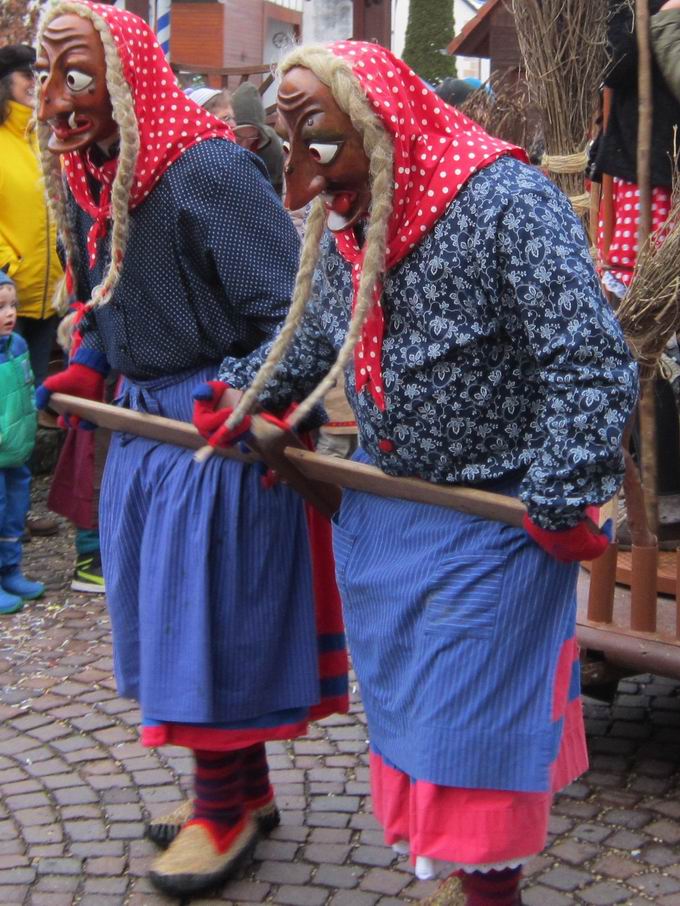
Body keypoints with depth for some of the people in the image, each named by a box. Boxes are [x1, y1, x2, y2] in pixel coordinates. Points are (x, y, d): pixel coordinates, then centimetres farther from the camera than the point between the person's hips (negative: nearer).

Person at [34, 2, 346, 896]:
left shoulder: (209, 171, -19)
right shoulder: (81, 175, 6)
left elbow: (293, 310, -20)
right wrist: (87, 373, 9)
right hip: (143, 421, 9)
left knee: (211, 615, 0)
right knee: (164, 613, 15)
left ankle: (224, 810, 18)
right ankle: (244, 787, 32)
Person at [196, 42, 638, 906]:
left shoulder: (508, 203, -23)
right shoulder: (339, 225, 0)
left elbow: (590, 364, -24)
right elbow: (310, 337, 19)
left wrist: (560, 501, -24)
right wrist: (247, 392, 3)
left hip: (492, 521, -7)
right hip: (381, 505, 7)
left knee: (474, 716, 0)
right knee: (402, 702, 17)